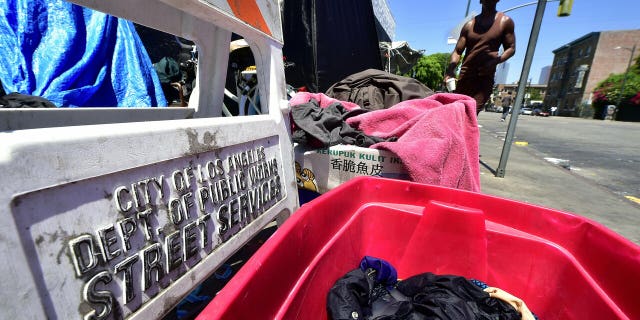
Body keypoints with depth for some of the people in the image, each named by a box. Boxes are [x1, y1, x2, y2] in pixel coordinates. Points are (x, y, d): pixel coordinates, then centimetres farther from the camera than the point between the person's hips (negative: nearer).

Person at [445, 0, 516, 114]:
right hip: (465, 75, 2)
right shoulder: (470, 25, 12)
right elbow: (457, 51, 6)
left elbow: (511, 48, 7)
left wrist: (495, 61, -15)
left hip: (486, 77, -2)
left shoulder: (505, 21, 9)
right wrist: (451, 69, -15)